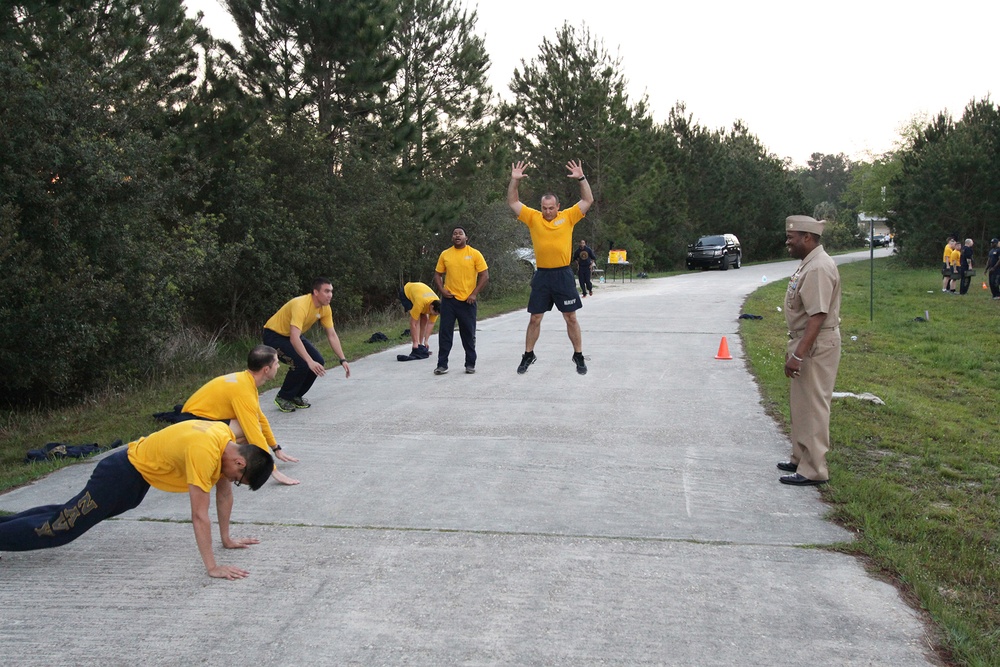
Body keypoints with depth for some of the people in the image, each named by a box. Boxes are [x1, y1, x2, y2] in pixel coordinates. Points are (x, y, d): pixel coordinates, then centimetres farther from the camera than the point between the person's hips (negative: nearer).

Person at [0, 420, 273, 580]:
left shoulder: (228, 442, -10)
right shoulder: (205, 453, -37)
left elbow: (224, 492, 4)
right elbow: (199, 515, -37)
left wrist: (227, 538, 7)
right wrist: (212, 567, -36)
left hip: (139, 477, 9)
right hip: (123, 473, -9)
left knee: (68, 515, 24)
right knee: (59, 528, -2)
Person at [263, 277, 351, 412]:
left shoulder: (325, 308, -10)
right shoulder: (301, 305, -34)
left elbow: (332, 335, -3)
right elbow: (294, 338, -43)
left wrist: (343, 360, -10)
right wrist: (310, 361, -52)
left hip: (293, 336, 8)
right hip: (273, 336, -8)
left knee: (317, 362, -9)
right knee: (301, 364, -26)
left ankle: (296, 396, 11)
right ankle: (283, 398, -4)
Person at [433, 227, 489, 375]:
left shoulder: (475, 254, -2)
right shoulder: (445, 254, 6)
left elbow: (485, 276, -3)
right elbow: (437, 274, 13)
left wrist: (474, 293, -10)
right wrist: (442, 290, -3)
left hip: (467, 301, -2)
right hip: (449, 300, 2)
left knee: (469, 335, 7)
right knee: (445, 333, 2)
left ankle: (470, 364, 18)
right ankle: (442, 365, 8)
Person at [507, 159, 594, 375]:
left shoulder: (568, 217, 1)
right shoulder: (533, 217, 3)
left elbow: (588, 200, 0)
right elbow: (513, 202, 3)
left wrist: (581, 178, -10)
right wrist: (515, 180, -7)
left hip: (563, 274, -1)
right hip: (542, 275, 1)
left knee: (571, 317, 5)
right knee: (534, 318, 8)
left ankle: (578, 356, 16)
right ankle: (528, 355, 21)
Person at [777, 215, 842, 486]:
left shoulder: (819, 268, -21)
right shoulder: (808, 264, 12)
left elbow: (817, 316, -27)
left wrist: (798, 355, -29)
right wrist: (793, 347, 22)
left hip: (817, 346, -11)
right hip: (804, 342, 11)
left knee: (813, 407, -4)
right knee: (800, 403, 19)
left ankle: (813, 470, 3)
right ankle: (801, 458, 31)